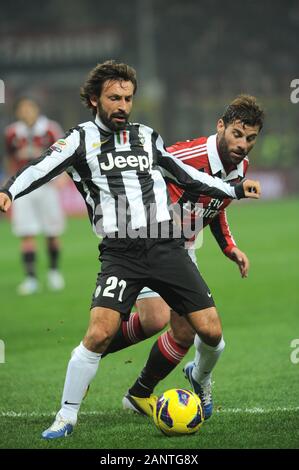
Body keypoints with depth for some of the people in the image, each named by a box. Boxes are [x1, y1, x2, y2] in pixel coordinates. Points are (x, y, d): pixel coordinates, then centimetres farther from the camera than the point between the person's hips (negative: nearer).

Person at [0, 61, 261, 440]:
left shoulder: (147, 137, 16)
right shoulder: (82, 139, 3)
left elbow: (185, 174, 27)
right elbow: (43, 167, -13)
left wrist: (235, 190, 30)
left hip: (165, 247, 4)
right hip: (120, 253, -4)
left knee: (211, 330, -1)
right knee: (99, 333, -21)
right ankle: (66, 417, -6)